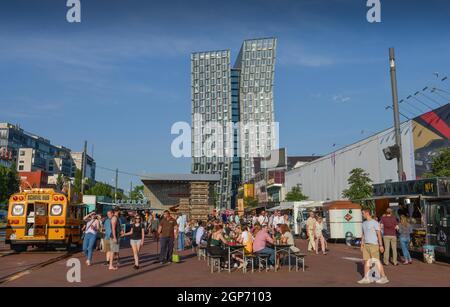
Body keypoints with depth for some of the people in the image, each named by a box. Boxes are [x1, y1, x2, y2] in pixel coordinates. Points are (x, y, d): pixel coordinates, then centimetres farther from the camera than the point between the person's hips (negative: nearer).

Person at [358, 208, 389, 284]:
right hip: (366, 245, 7)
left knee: (377, 261, -6)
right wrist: (362, 245, 16)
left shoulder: (375, 223, -8)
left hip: (373, 245, -7)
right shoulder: (364, 223, 15)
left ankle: (383, 277, 2)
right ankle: (366, 278, 11)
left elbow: (379, 234, -10)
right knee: (366, 261, 7)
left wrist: (381, 245, -14)